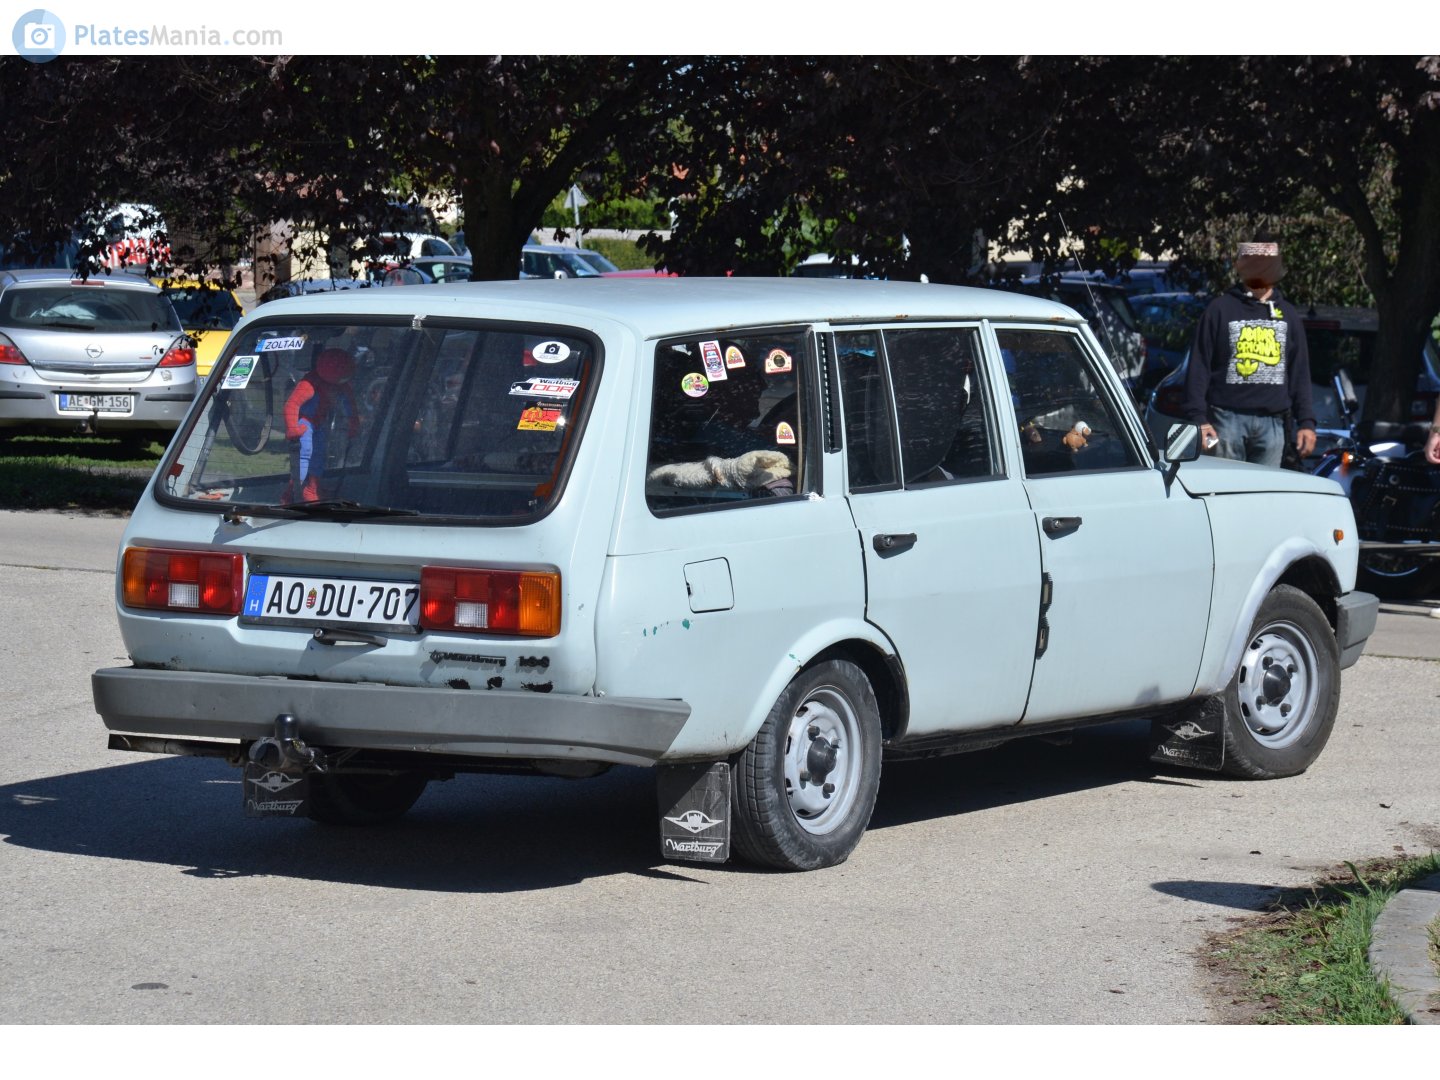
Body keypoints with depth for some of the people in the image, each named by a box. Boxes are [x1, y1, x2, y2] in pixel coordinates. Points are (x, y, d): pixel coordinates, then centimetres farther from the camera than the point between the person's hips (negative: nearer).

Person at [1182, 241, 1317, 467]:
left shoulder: (1288, 314, 16)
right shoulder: (1221, 310, 4)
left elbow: (1300, 372, 17)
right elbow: (1198, 367, 1)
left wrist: (1306, 422, 9)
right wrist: (1197, 418, -8)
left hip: (1272, 422, 3)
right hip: (1228, 418, -3)